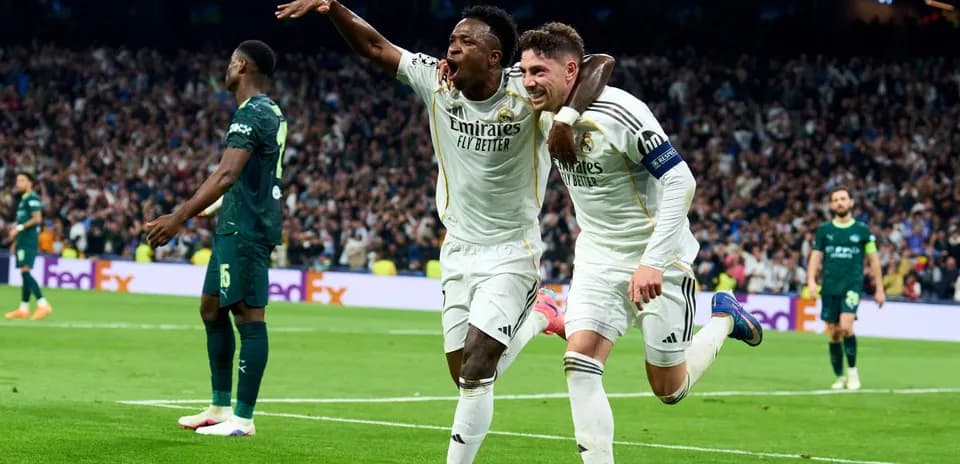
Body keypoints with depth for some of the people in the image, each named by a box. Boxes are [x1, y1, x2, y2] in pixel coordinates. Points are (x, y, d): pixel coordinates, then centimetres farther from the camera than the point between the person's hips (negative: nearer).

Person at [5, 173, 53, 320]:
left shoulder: (32, 199, -10)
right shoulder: (23, 199, 19)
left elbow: (37, 219, -20)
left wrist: (19, 228, -19)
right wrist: (16, 240, 23)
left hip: (28, 241, -10)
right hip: (23, 242, 10)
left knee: (25, 271, -16)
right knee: (25, 274, 8)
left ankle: (43, 305, -20)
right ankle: (23, 309, 9)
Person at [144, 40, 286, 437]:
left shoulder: (250, 115, -15)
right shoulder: (272, 113, 16)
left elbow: (226, 175, -26)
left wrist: (178, 218, -29)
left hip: (244, 228, -10)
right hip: (237, 226, 10)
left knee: (248, 316, -8)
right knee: (212, 308, 16)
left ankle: (243, 418, -7)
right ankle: (221, 407, 20)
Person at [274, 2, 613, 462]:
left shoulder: (527, 92, -18)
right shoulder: (436, 82, -6)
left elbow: (601, 64, -20)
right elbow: (374, 46, -1)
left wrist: (568, 117, -34)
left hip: (511, 251, -5)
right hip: (458, 250, 5)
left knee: (476, 365, -16)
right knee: (466, 375, 10)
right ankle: (536, 316, 38)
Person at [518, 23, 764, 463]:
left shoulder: (619, 113, -24)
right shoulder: (547, 116, -3)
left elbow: (681, 181, -25)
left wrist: (653, 262, -28)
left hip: (656, 260, -6)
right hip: (597, 257, 6)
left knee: (670, 390, 5)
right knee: (579, 364, -15)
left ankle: (723, 316, 30)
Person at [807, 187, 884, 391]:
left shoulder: (862, 230, 4)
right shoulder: (824, 230, 9)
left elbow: (873, 259, 9)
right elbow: (816, 257, 8)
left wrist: (879, 289, 7)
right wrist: (811, 281, -8)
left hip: (852, 285, -3)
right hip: (829, 287, 3)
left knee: (846, 327, -21)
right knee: (833, 334, 4)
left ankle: (852, 371, -6)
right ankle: (839, 377, 16)